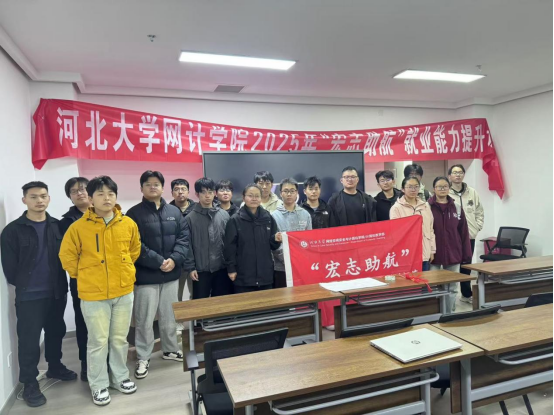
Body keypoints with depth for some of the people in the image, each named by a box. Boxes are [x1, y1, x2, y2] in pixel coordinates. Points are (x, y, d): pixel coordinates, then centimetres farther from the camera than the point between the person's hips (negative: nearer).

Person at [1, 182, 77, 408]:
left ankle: (55, 367, 38)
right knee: (29, 339, 4)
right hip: (28, 296, -3)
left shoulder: (57, 226, 3)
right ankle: (29, 383, 20)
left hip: (57, 292, 4)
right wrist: (23, 285, 2)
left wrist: (60, 284, 1)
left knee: (56, 332, 17)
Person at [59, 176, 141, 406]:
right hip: (93, 294, -2)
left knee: (120, 339, 16)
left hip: (124, 291, 3)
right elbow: (67, 256, 1)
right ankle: (98, 385, 28)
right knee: (98, 341, 9)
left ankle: (120, 377, 35)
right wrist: (85, 276, 4)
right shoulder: (79, 227, -11)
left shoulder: (128, 224, -3)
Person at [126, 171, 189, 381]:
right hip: (146, 275, -4)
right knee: (145, 319, 5)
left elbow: (184, 238, 2)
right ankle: (143, 358, 21)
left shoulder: (174, 212, 7)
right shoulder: (134, 213, -5)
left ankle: (170, 349, 34)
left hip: (171, 274, 4)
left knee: (169, 316, 17)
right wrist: (158, 262, -18)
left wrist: (174, 259, -14)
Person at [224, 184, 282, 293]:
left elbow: (273, 246, 12)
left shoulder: (268, 218, 7)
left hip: (265, 274, 3)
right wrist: (231, 269, -6)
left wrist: (276, 239, -9)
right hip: (243, 276, -3)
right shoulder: (235, 220, -3)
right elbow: (230, 247, -3)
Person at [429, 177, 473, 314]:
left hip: (453, 255, 3)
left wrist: (467, 254, 4)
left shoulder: (457, 209, 6)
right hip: (433, 255, -3)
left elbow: (464, 233, 7)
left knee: (452, 288, 11)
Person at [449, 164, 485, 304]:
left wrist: (477, 228, 4)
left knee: (466, 266, 17)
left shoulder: (473, 193, 9)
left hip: (470, 236, 5)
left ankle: (467, 294, 31)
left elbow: (480, 212, 14)